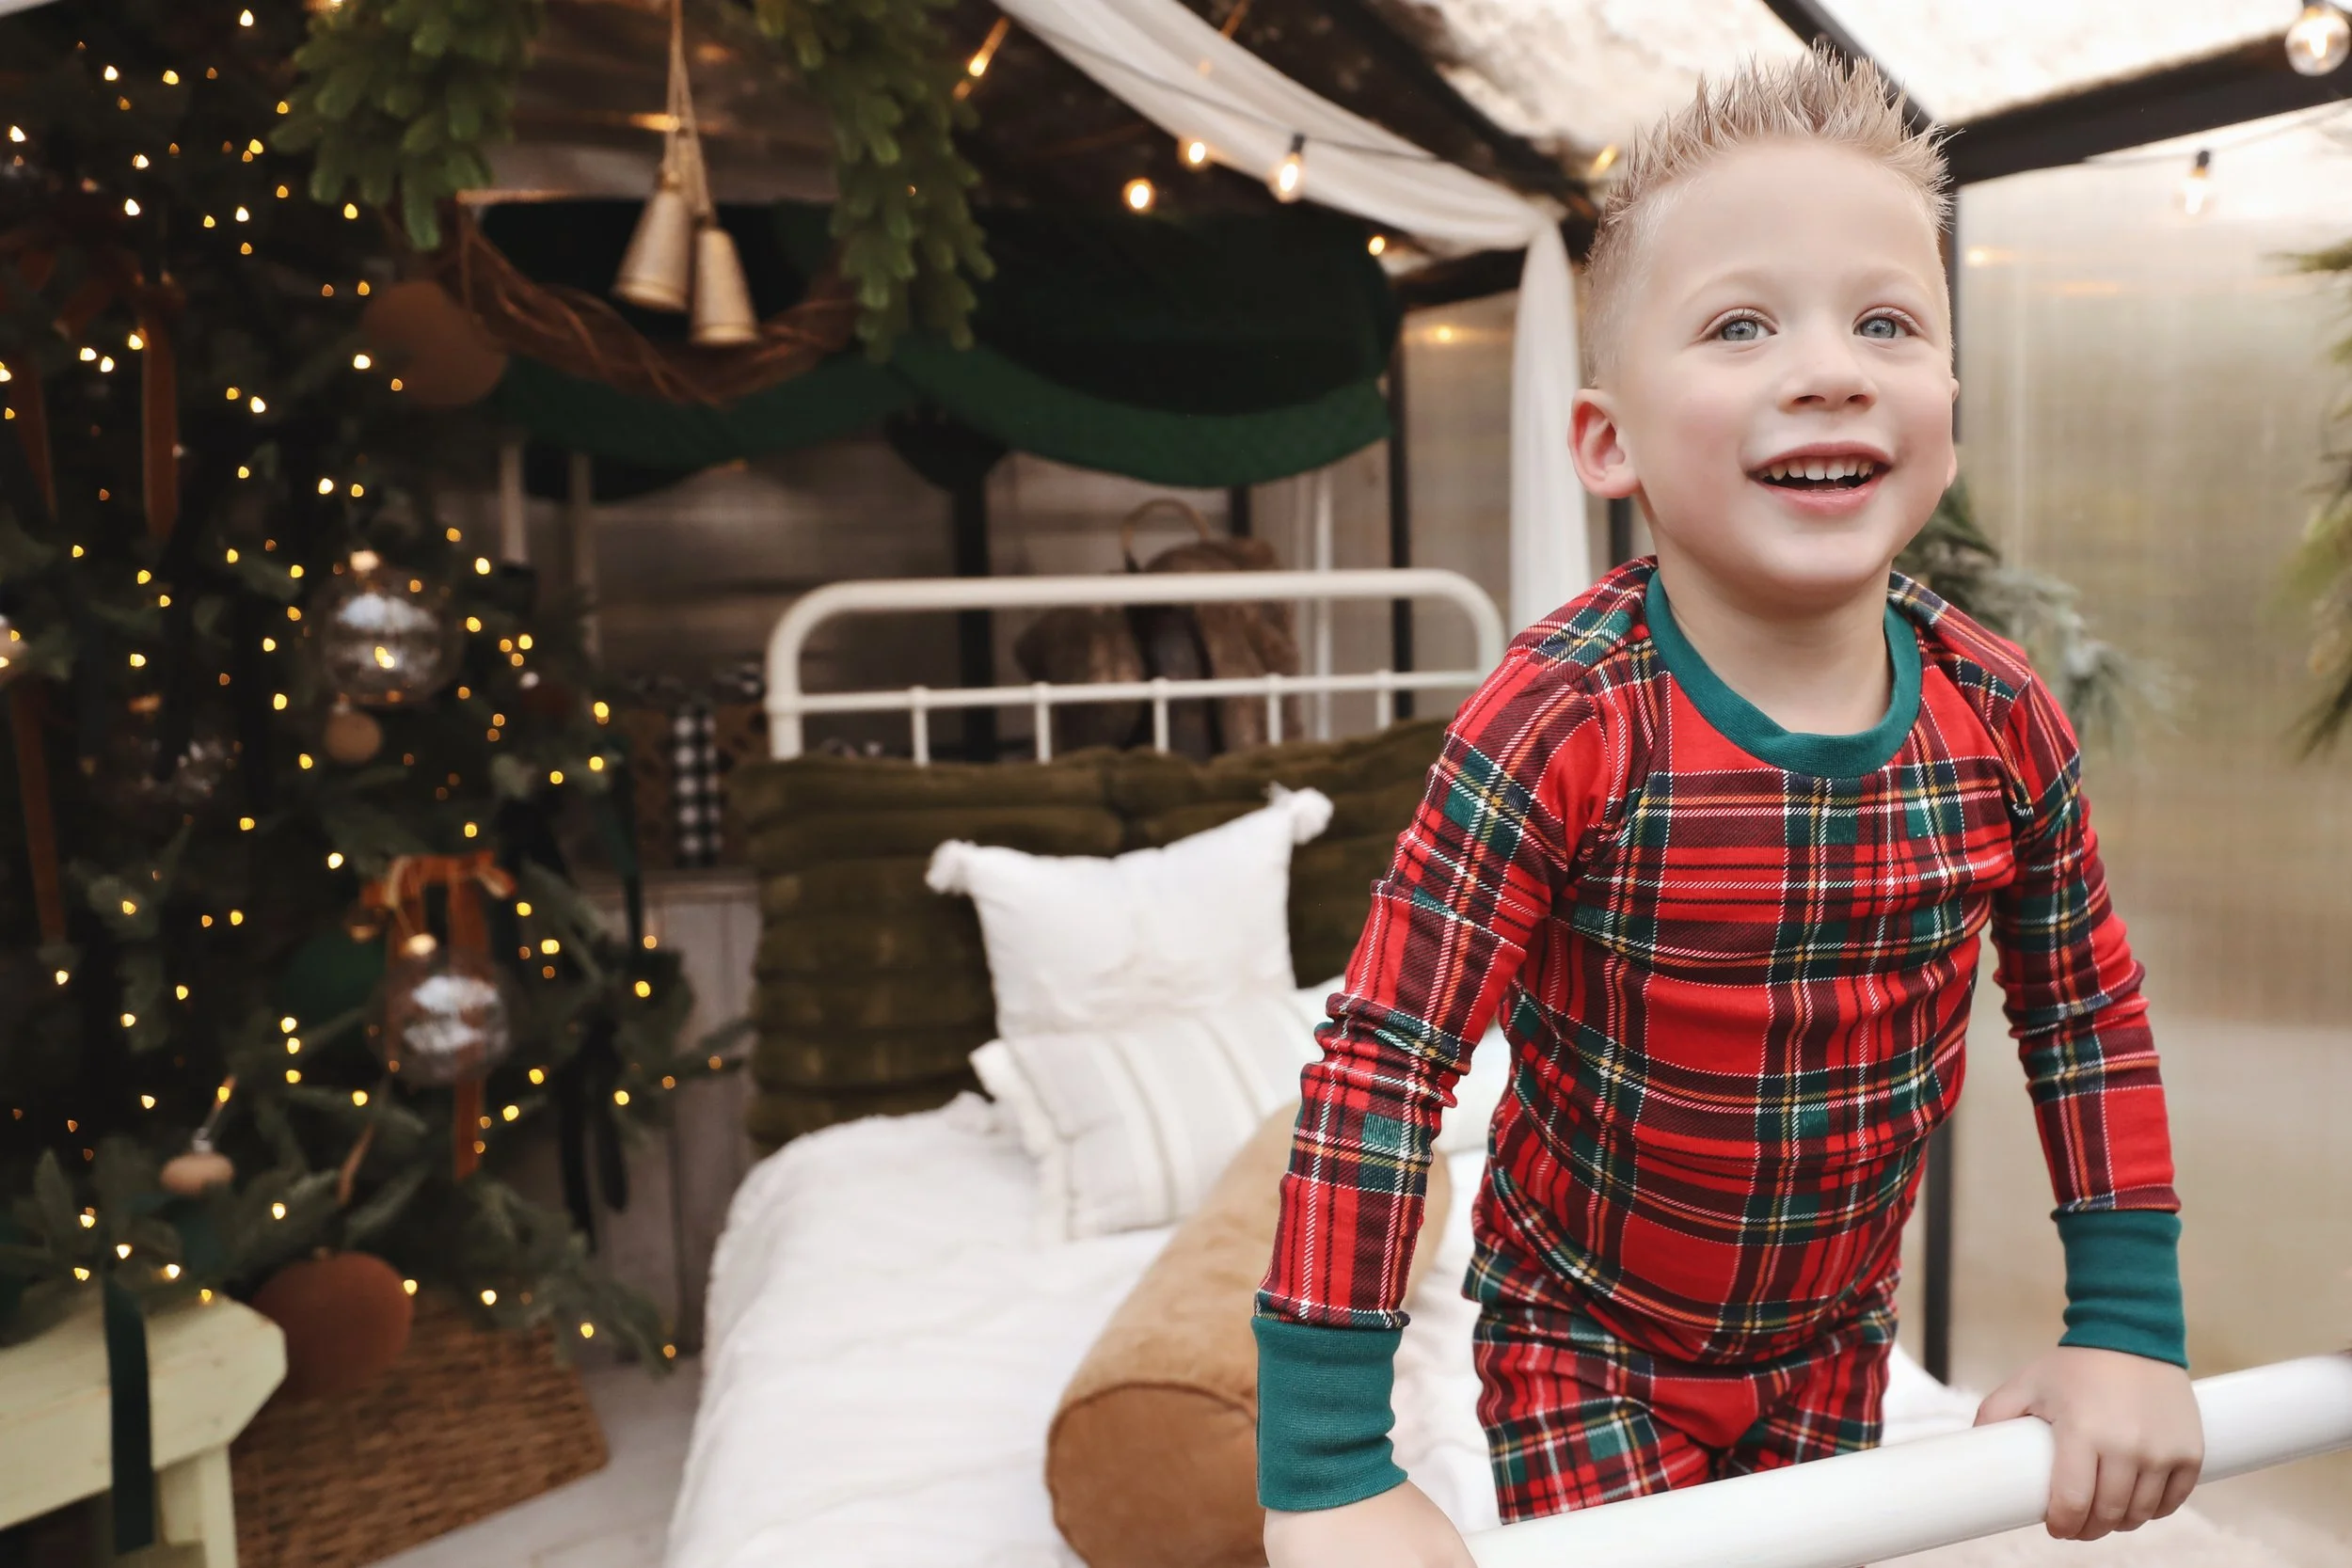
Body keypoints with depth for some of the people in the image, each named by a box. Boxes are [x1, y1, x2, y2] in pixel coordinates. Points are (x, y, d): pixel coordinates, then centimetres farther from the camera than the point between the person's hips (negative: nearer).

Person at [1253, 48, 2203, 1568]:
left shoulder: (2003, 718, -14)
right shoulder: (1562, 725, -29)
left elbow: (2089, 1016, 2)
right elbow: (1380, 1073, -28)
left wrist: (2130, 1328, 0)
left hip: (1834, 1340, 5)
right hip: (1583, 1342, -4)